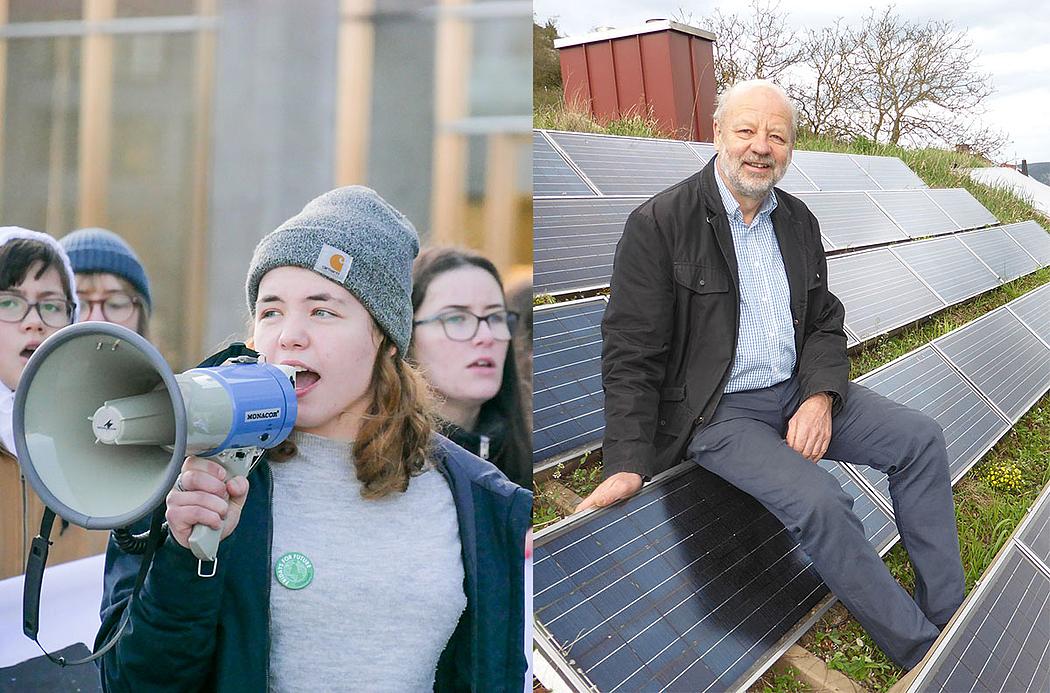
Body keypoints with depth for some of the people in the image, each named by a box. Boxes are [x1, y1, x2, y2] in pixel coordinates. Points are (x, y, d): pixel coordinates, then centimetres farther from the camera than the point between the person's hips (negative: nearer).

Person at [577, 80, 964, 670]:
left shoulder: (798, 221, 8)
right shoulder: (660, 224, -12)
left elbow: (826, 323, 13)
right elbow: (632, 352, -14)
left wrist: (820, 397, -9)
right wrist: (629, 465, -20)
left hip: (797, 392, 7)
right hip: (715, 412, -7)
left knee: (921, 438, -5)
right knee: (820, 502, -27)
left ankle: (947, 617, 4)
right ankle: (919, 650, -10)